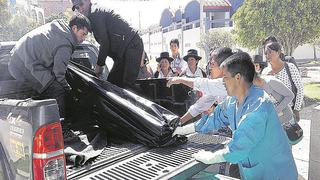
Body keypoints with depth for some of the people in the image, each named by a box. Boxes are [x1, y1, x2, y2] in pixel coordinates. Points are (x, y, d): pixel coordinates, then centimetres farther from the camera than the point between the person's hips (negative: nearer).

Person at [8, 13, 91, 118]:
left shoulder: (56, 25, 7)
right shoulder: (65, 46, -21)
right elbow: (59, 73, -14)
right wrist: (67, 88, 3)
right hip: (26, 67, -10)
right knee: (57, 90, -11)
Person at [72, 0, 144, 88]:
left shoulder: (95, 13, -10)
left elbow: (105, 42, -15)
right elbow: (105, 42, 22)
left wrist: (99, 64, -6)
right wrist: (100, 63, 19)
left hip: (132, 46, -11)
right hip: (123, 51, 11)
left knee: (127, 85, -16)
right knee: (112, 82, 12)